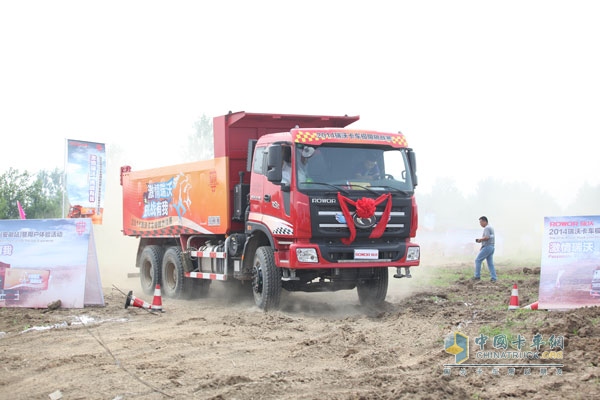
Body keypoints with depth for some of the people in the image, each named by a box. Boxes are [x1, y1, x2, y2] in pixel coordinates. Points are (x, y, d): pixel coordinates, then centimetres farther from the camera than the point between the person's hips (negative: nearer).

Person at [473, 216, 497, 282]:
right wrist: (481, 240, 16)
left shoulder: (487, 228, -12)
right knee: (490, 263, 6)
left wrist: (480, 239, -9)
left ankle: (477, 276, -4)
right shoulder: (490, 227, 20)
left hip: (487, 247, -10)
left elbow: (487, 237, -25)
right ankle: (494, 278, -1)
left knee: (478, 260, -3)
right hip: (491, 247, 10)